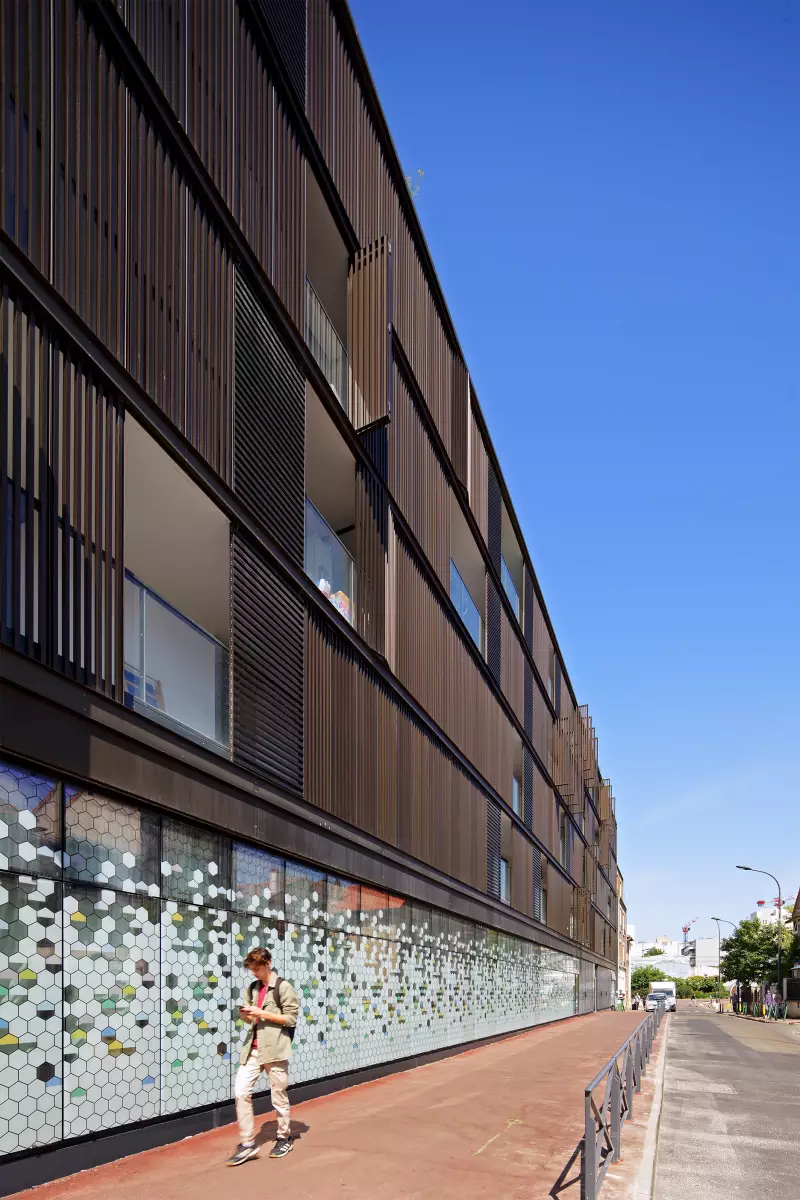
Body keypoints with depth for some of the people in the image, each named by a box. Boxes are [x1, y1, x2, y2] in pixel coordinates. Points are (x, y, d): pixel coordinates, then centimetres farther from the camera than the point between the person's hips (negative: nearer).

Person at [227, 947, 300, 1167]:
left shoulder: (283, 987, -6)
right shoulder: (251, 989, 14)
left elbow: (291, 1018, -9)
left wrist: (262, 1013, -15)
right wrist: (247, 1015, -3)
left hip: (274, 1049, -6)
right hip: (252, 1049, 6)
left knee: (278, 1097, 5)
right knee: (241, 1092, -5)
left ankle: (284, 1138, 24)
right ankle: (247, 1144, 3)